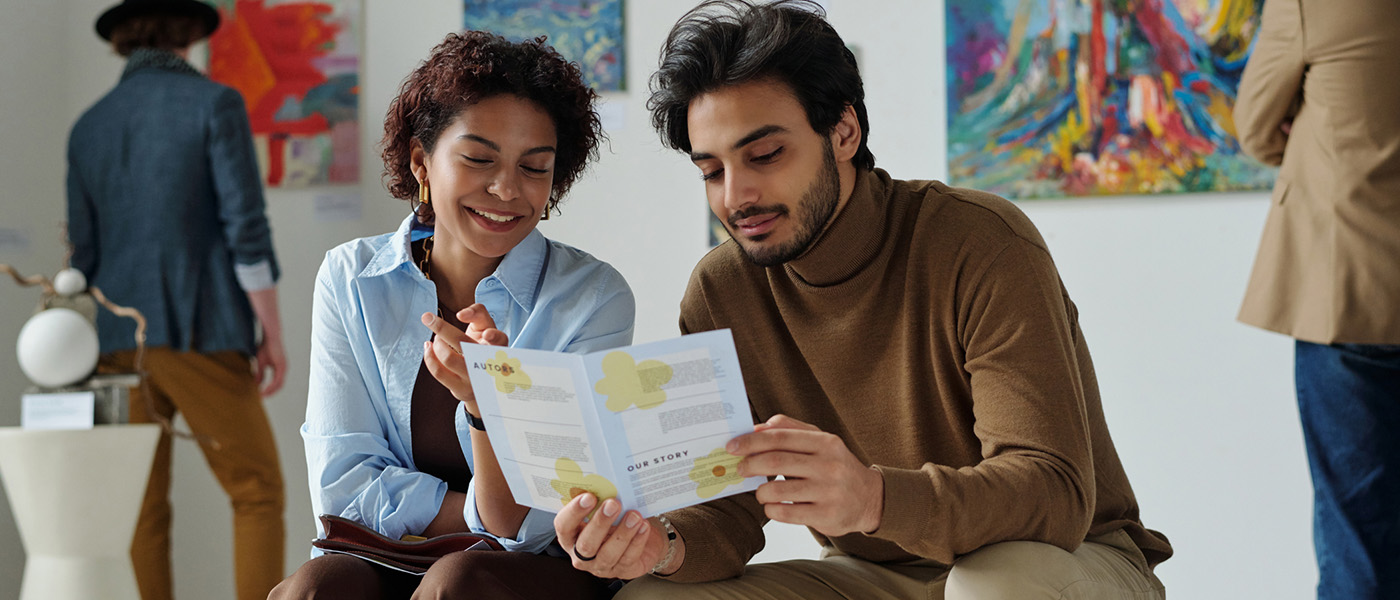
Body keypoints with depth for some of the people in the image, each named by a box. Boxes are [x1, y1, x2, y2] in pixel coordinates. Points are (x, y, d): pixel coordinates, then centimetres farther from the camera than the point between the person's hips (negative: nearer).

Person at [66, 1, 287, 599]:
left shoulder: (88, 126, 13)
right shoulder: (215, 103, -2)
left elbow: (84, 257, 14)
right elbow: (245, 225, -10)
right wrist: (273, 334, -5)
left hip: (118, 344, 5)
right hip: (200, 336, -5)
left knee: (140, 514, 7)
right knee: (257, 494, 1)